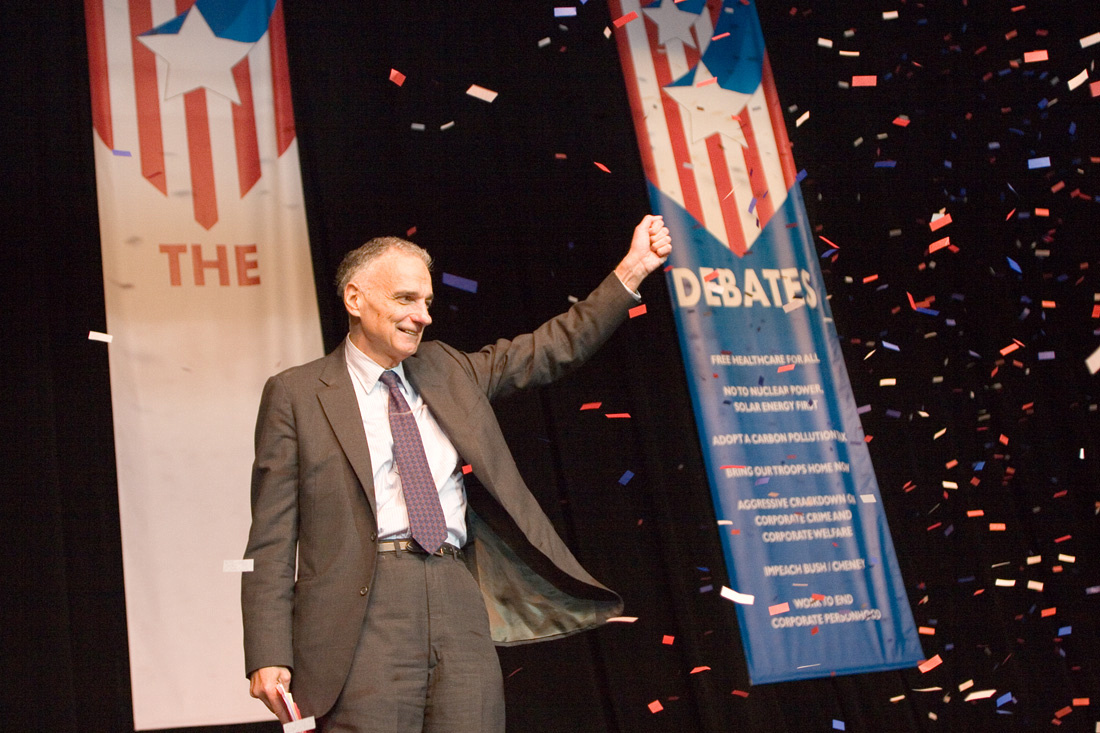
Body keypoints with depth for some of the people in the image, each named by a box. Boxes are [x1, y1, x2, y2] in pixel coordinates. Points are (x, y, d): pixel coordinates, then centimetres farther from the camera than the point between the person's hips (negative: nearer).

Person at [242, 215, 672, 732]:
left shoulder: (446, 370, 20)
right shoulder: (295, 394, 5)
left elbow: (553, 349, 22)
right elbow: (272, 537, 1)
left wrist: (631, 271, 14)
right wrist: (269, 656, -6)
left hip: (459, 608, 4)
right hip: (365, 611, -4)